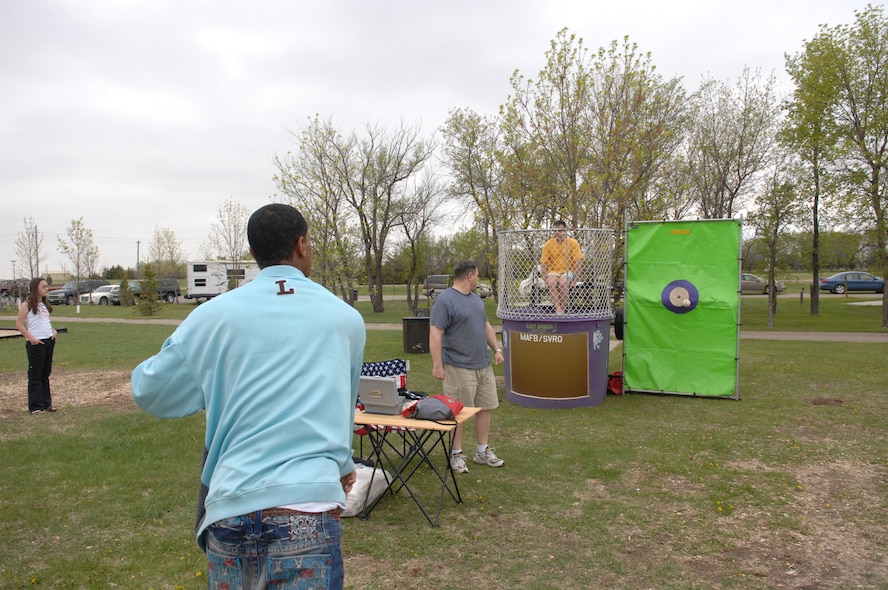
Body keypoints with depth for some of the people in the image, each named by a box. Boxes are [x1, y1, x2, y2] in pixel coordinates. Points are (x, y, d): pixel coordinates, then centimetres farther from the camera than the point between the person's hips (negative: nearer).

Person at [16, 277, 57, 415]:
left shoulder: (44, 304, 14)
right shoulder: (27, 304, -6)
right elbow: (19, 324, -8)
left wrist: (53, 331, 5)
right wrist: (31, 338, -16)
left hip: (49, 341, 7)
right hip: (36, 343, -7)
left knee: (45, 374, 12)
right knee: (35, 375, 0)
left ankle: (46, 403, 19)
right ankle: (35, 406, 4)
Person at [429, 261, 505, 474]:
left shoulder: (476, 299, 15)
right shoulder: (445, 301, -13)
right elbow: (435, 334, -17)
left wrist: (497, 349, 13)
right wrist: (437, 365, -19)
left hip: (484, 365, 8)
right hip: (459, 367, -8)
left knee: (486, 407, 12)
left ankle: (482, 452, 25)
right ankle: (457, 454, 17)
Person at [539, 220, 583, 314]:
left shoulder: (573, 243, -3)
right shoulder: (548, 244, 3)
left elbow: (578, 262, -7)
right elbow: (543, 263, 2)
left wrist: (575, 279, -15)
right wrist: (546, 279, -10)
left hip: (568, 271, -2)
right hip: (553, 271, 2)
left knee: (563, 283, -34)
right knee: (551, 282, -32)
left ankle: (563, 309, -23)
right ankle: (558, 310, -38)